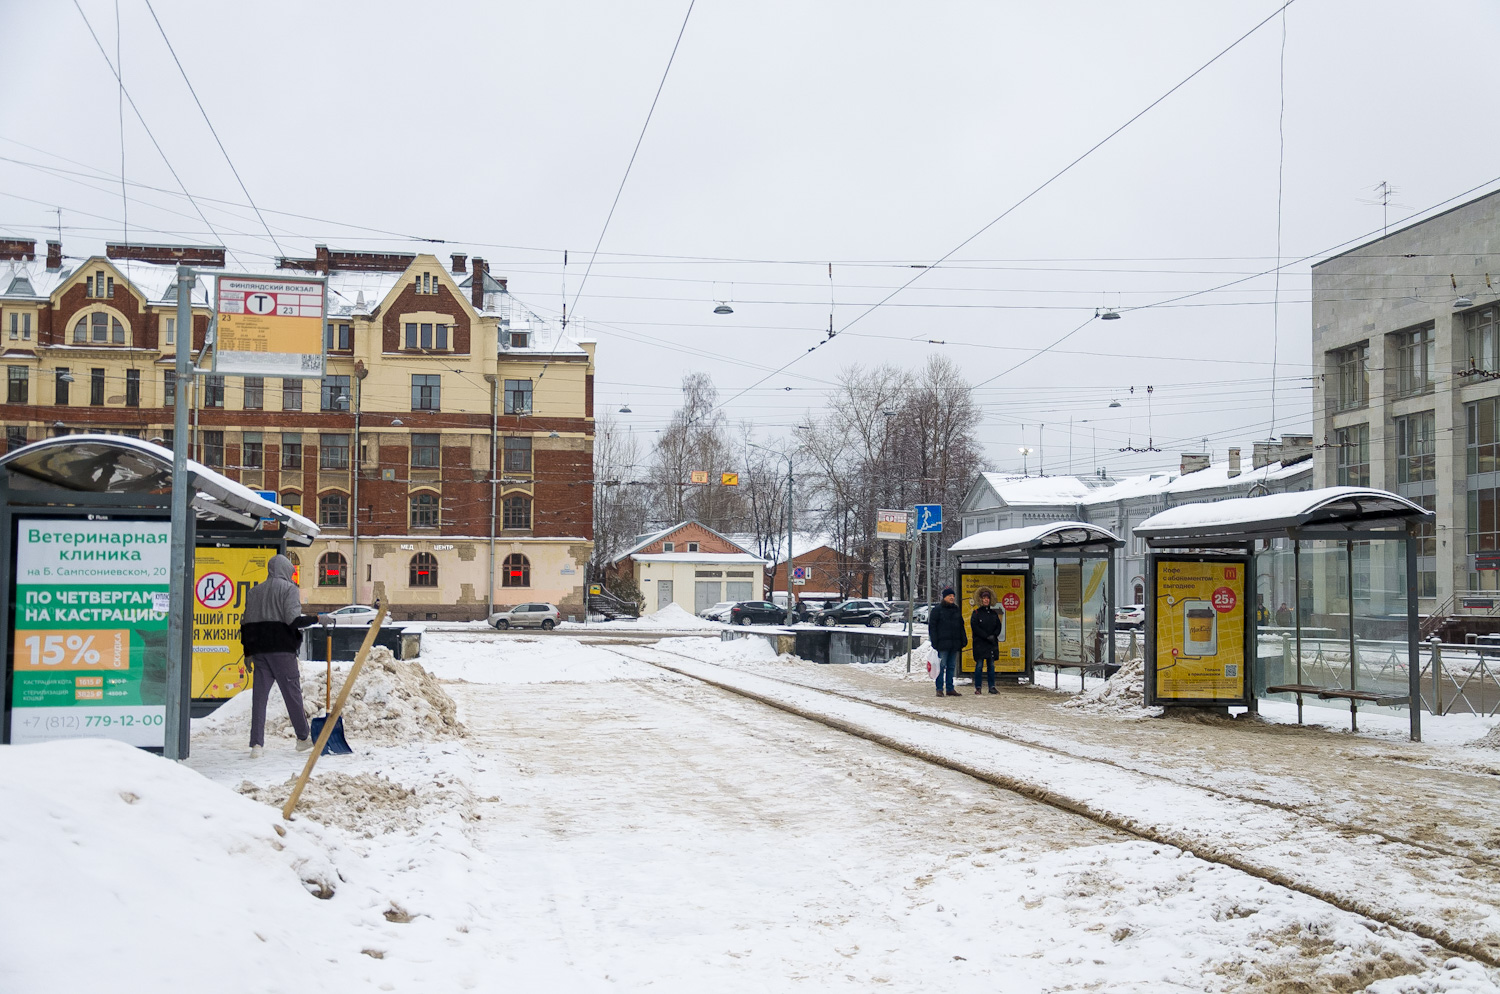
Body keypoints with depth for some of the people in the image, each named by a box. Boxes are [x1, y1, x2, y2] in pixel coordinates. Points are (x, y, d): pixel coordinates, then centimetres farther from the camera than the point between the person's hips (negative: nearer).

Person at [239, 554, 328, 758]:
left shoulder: (254, 592, 16)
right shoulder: (289, 589, -2)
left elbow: (246, 624, 15)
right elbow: (294, 620, -15)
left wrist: (248, 653, 19)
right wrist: (317, 618, -3)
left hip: (259, 650, 5)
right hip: (281, 650, -5)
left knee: (259, 695, 3)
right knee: (292, 693, 5)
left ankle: (256, 744, -4)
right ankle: (303, 738, 16)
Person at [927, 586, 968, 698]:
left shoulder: (956, 610, 17)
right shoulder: (937, 610, 0)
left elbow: (961, 626, 22)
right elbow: (932, 626, -3)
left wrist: (963, 640, 13)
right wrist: (934, 641, -11)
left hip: (954, 644, 6)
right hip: (943, 644, -6)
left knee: (951, 667, 8)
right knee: (941, 666, -6)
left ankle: (950, 689, 13)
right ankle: (940, 689, -2)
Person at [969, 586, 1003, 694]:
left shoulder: (994, 613, 13)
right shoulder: (976, 613, 0)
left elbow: (999, 627, 12)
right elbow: (975, 628, -8)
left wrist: (994, 635, -8)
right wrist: (987, 636, -14)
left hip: (992, 643, 4)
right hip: (980, 644, -4)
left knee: (991, 665, 5)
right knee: (979, 665, -4)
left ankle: (992, 687, 9)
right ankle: (977, 687, 1)